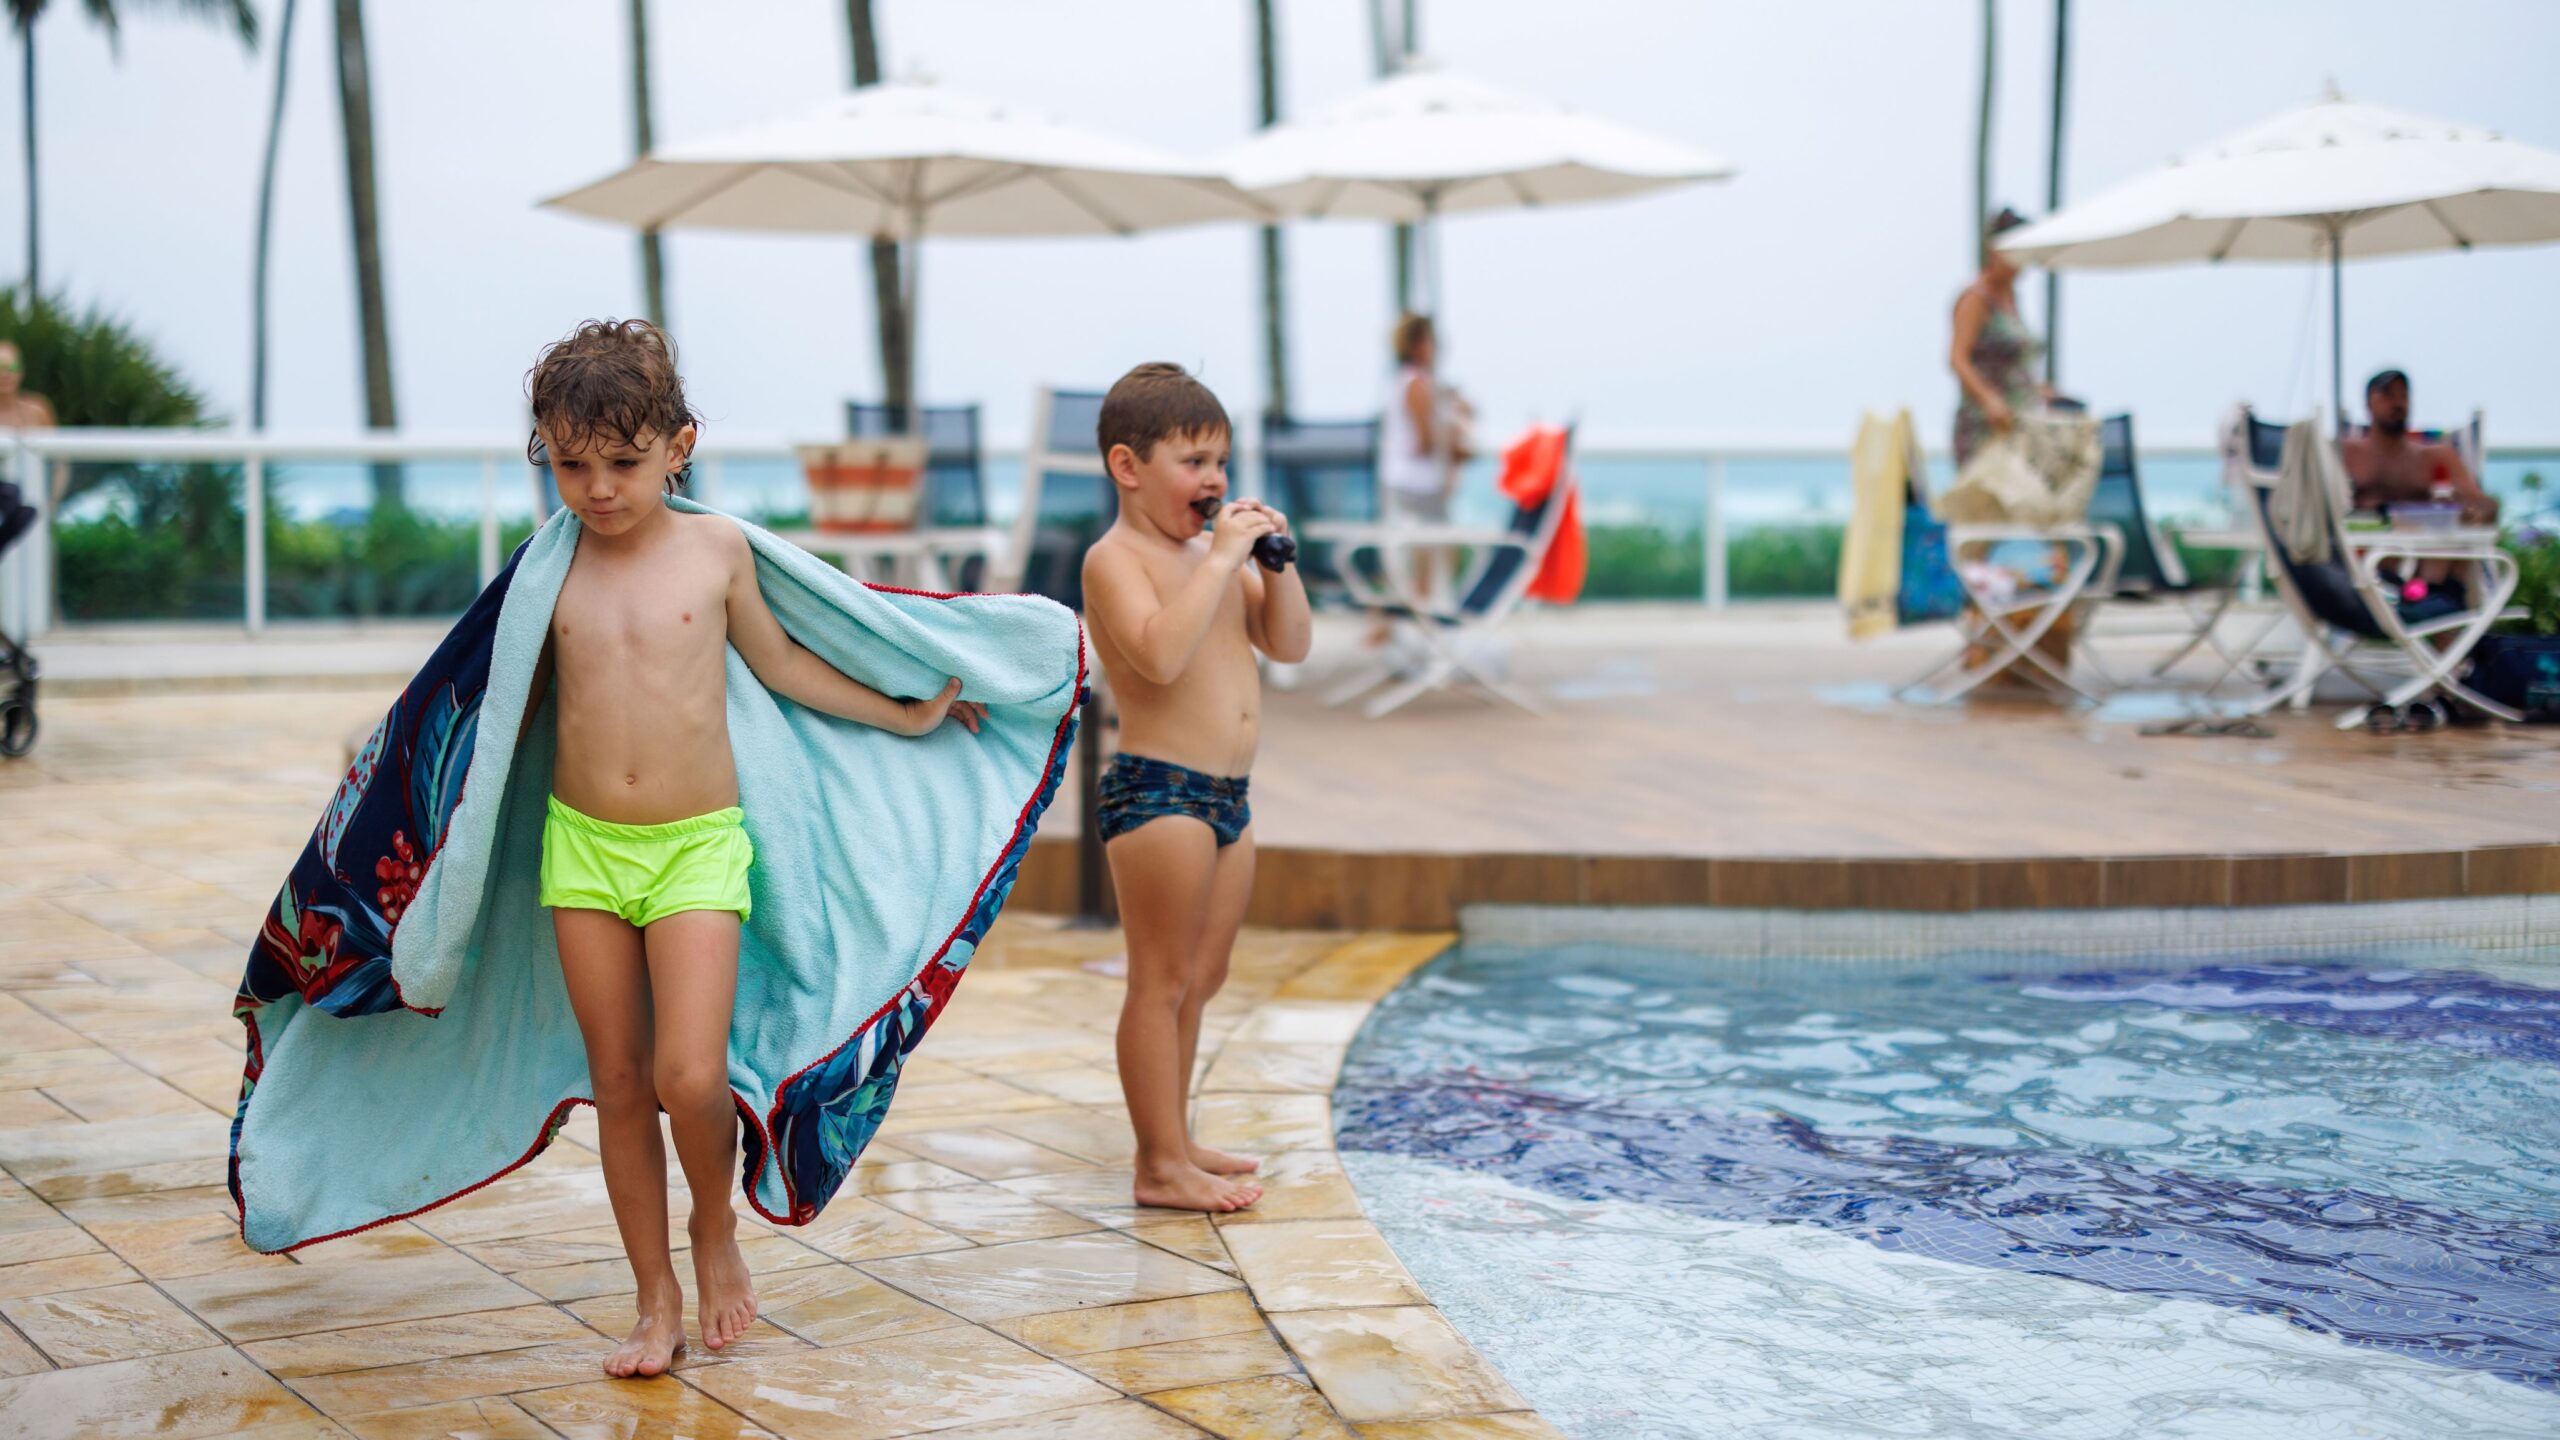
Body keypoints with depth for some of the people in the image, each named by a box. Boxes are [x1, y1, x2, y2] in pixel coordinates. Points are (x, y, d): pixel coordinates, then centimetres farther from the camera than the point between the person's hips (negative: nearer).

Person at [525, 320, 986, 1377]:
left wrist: (906, 716, 21)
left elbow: (779, 664, 15)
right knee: (618, 1083, 6)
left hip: (698, 847, -2)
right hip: (582, 844, 2)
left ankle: (716, 1227, 16)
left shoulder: (715, 548, 0)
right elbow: (521, 693, 16)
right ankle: (657, 1302, 18)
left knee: (690, 1079, -15)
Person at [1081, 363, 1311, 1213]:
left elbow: (1289, 645, 15)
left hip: (1226, 795, 9)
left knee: (1200, 981, 16)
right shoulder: (1116, 559, -12)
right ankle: (1161, 1166, 1)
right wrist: (1221, 559, -25)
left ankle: (1171, 1142, 27)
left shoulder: (1214, 552, 14)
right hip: (1158, 792, -9)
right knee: (1162, 981, -4)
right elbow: (1161, 654, -29)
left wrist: (1277, 561, 0)